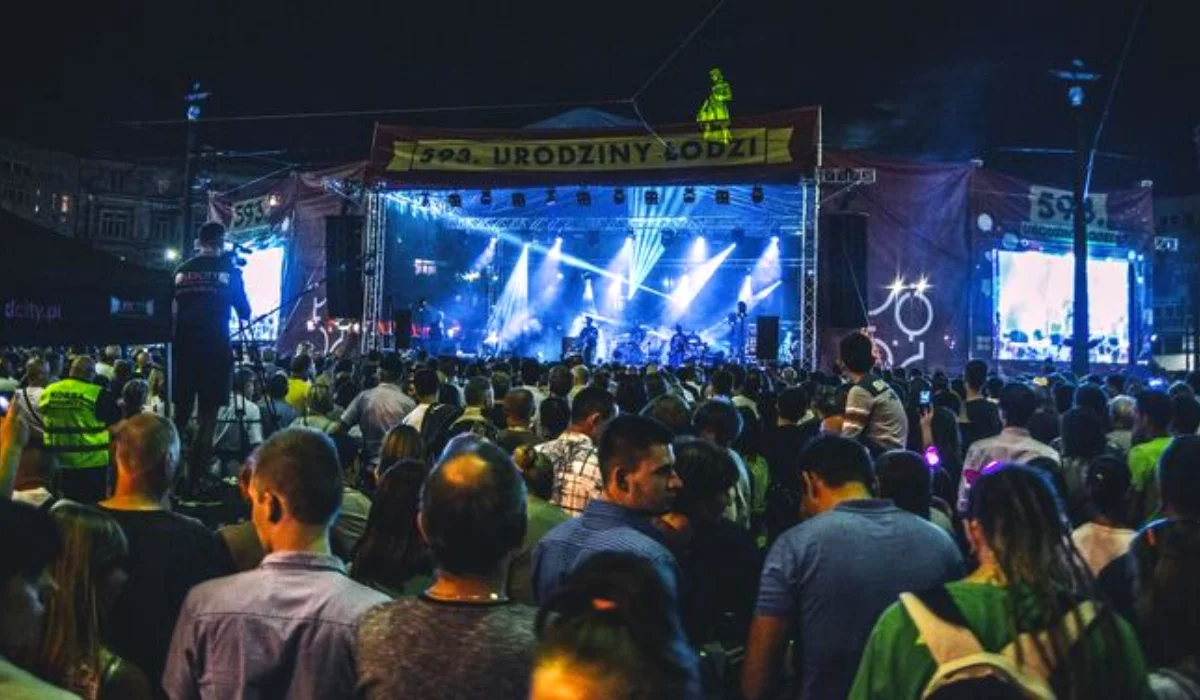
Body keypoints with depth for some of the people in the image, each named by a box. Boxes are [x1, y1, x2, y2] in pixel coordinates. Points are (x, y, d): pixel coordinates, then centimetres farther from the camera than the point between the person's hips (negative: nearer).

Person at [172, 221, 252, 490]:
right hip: (214, 349, -4)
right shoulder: (229, 270, 0)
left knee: (180, 414, 13)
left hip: (183, 348, 4)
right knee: (207, 418, 0)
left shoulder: (182, 270, 9)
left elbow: (170, 310, 15)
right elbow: (245, 312, 5)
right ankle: (194, 480, -2)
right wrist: (245, 317, 25)